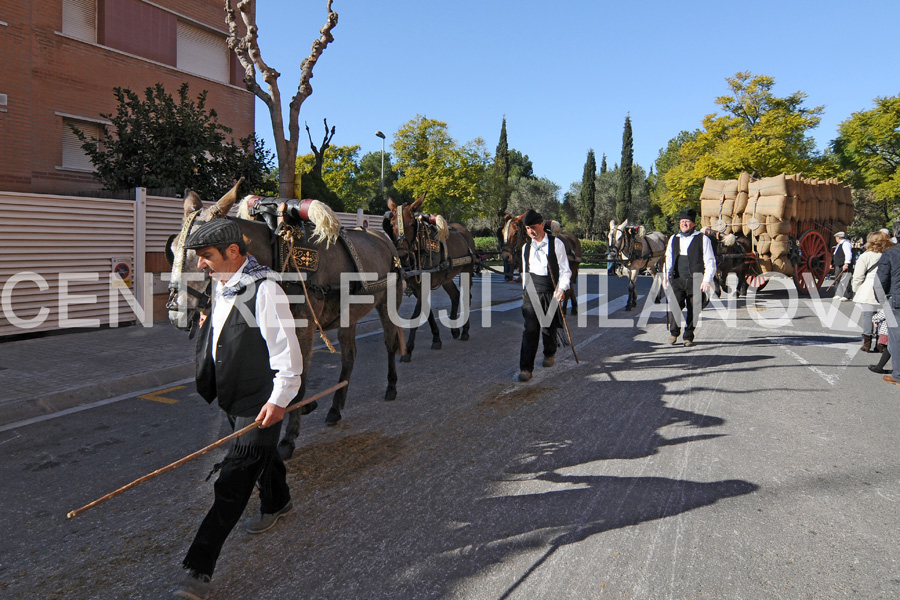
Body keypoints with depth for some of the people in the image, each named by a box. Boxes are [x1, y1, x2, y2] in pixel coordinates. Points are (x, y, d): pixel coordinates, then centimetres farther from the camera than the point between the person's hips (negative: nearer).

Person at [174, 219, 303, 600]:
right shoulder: (222, 287, 7)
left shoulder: (264, 291, -22)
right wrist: (204, 386, 28)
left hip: (259, 403, -9)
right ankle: (276, 504, 53)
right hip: (232, 397, 9)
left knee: (233, 483, -7)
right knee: (261, 454, 28)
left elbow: (286, 349, -23)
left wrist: (279, 399, -23)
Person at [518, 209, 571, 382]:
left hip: (551, 291, -2)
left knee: (549, 328, 9)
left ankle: (550, 354, 39)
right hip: (531, 292, 2)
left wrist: (562, 288, -19)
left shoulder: (556, 243, -2)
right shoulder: (526, 247, 11)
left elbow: (565, 270, -4)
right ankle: (526, 368, -6)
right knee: (530, 329, -8)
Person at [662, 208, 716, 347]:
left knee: (693, 309, 2)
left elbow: (710, 261, 1)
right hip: (677, 279, 2)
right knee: (675, 306, -11)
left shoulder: (702, 239, 3)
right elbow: (668, 259, 20)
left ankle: (688, 337, 15)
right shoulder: (673, 239, 14)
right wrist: (665, 277, 14)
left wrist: (707, 280, -8)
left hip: (695, 280, -2)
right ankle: (674, 332, 9)